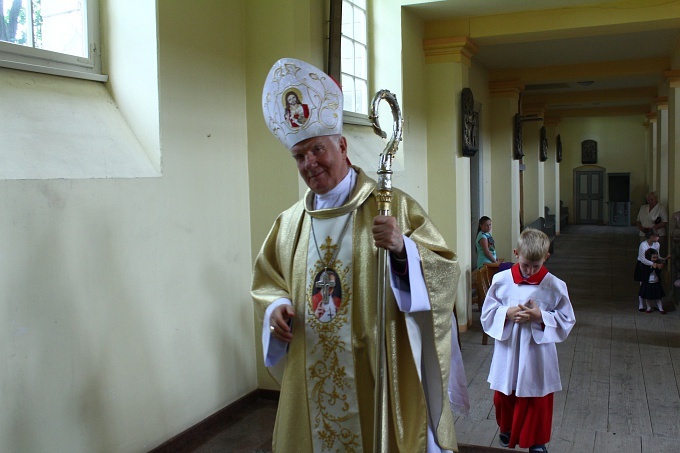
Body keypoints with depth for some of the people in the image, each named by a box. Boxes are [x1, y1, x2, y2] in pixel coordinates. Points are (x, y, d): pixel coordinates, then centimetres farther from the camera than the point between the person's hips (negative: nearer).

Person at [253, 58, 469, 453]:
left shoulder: (393, 206, -7)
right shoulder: (290, 223, 5)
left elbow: (446, 272, -10)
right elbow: (267, 282, 16)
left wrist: (403, 248, -28)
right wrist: (276, 308, -5)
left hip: (378, 375, -3)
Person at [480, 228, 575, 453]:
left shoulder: (555, 286, -10)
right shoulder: (501, 280, -7)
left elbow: (567, 321, -4)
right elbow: (487, 314, 0)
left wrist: (541, 317, -20)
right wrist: (506, 314, -19)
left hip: (537, 356, -1)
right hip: (508, 354, 2)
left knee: (537, 401, 12)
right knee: (503, 398, 17)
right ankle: (507, 431, 45)